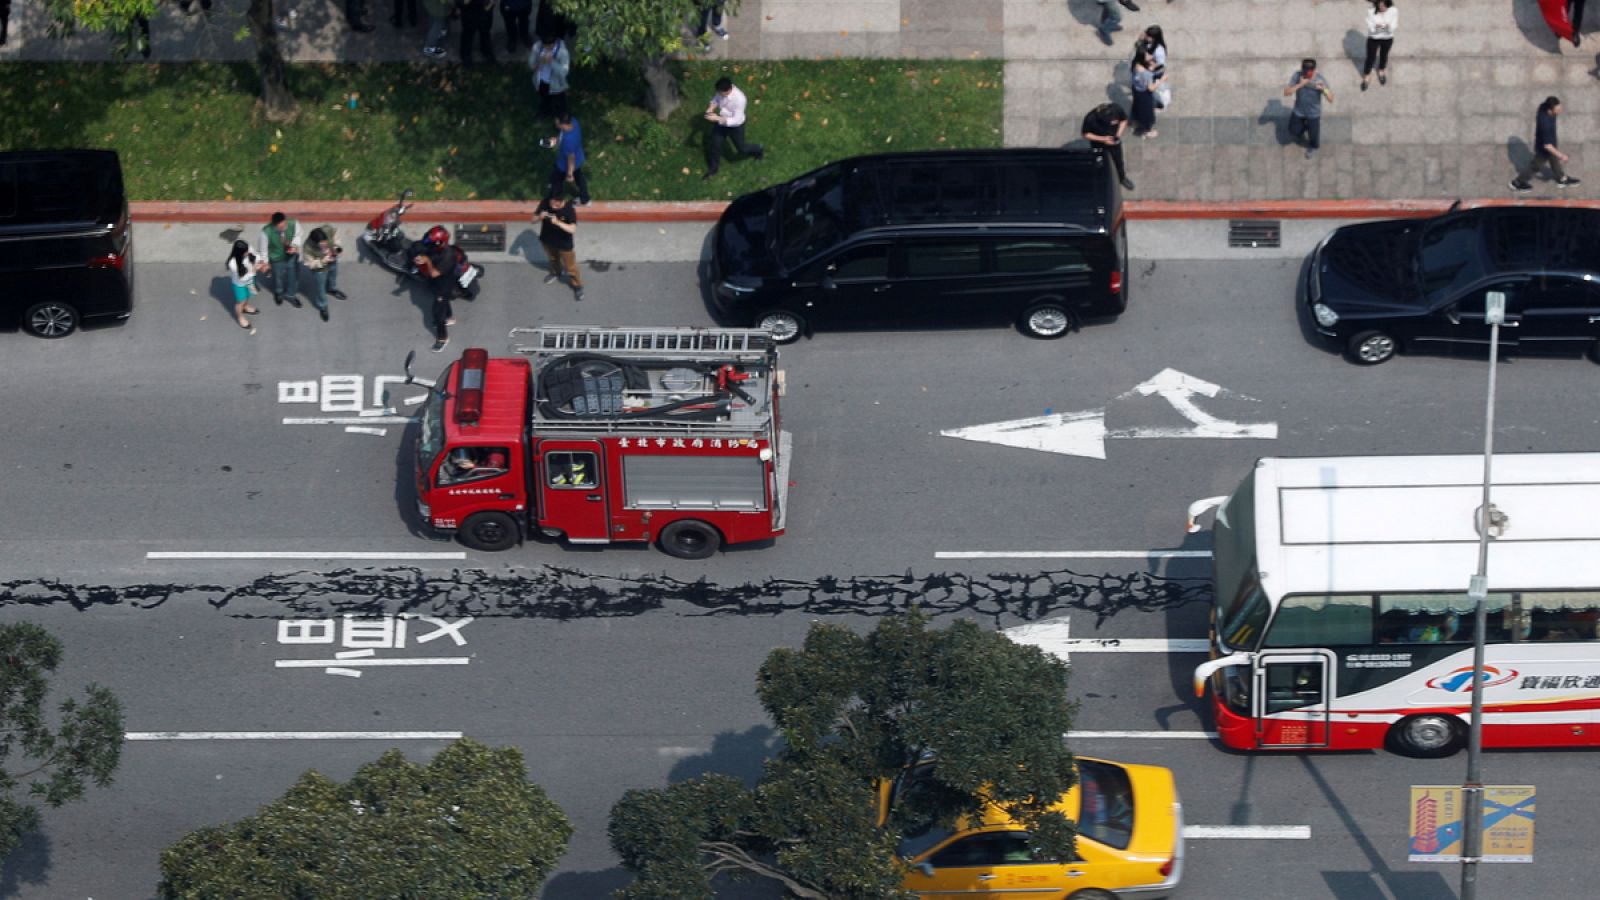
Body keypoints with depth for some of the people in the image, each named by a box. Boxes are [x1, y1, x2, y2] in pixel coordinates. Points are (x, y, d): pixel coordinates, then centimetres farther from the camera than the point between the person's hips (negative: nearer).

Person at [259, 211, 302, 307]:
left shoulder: (294, 224, -33)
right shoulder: (266, 232, -39)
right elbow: (264, 248, -18)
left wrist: (294, 246, -26)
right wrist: (265, 262, -5)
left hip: (291, 255, 2)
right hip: (277, 258, -2)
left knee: (294, 275, 23)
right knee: (278, 277, 25)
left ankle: (290, 295, 55)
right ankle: (279, 293, 61)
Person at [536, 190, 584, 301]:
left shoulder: (569, 210, -32)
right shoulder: (545, 203, -23)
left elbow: (573, 229, -39)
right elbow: (533, 220, -16)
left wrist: (558, 222, -51)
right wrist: (540, 217, -39)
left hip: (564, 244, -4)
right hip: (547, 240, 4)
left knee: (570, 267, 14)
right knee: (553, 259, 33)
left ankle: (578, 286, 39)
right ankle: (555, 273, 64)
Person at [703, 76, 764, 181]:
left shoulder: (739, 99, -42)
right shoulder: (722, 90, -24)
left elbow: (736, 120, -34)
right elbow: (716, 98, -1)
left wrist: (718, 118, -39)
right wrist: (711, 108, -23)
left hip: (735, 126, -5)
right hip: (721, 122, 5)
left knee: (741, 148, 20)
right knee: (715, 144, 21)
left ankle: (758, 150, 54)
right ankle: (713, 168, 48)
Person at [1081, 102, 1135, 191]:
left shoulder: (1116, 109, -32)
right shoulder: (1090, 119, -39)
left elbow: (1124, 120, -9)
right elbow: (1086, 135, -21)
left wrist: (1119, 134, -23)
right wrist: (1103, 139, -31)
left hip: (1114, 141, 3)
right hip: (1099, 144, -3)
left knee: (1118, 161, 26)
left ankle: (1122, 178, 54)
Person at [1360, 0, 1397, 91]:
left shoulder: (1394, 11, -24)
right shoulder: (1371, 12, -27)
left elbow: (1392, 28, -20)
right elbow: (1370, 28, -21)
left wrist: (1388, 27, -44)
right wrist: (1376, 27, -44)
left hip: (1387, 38, 1)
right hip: (1373, 38, -1)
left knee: (1384, 55, 25)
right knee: (1370, 58, 10)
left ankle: (1381, 71, 54)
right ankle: (1366, 78, 36)